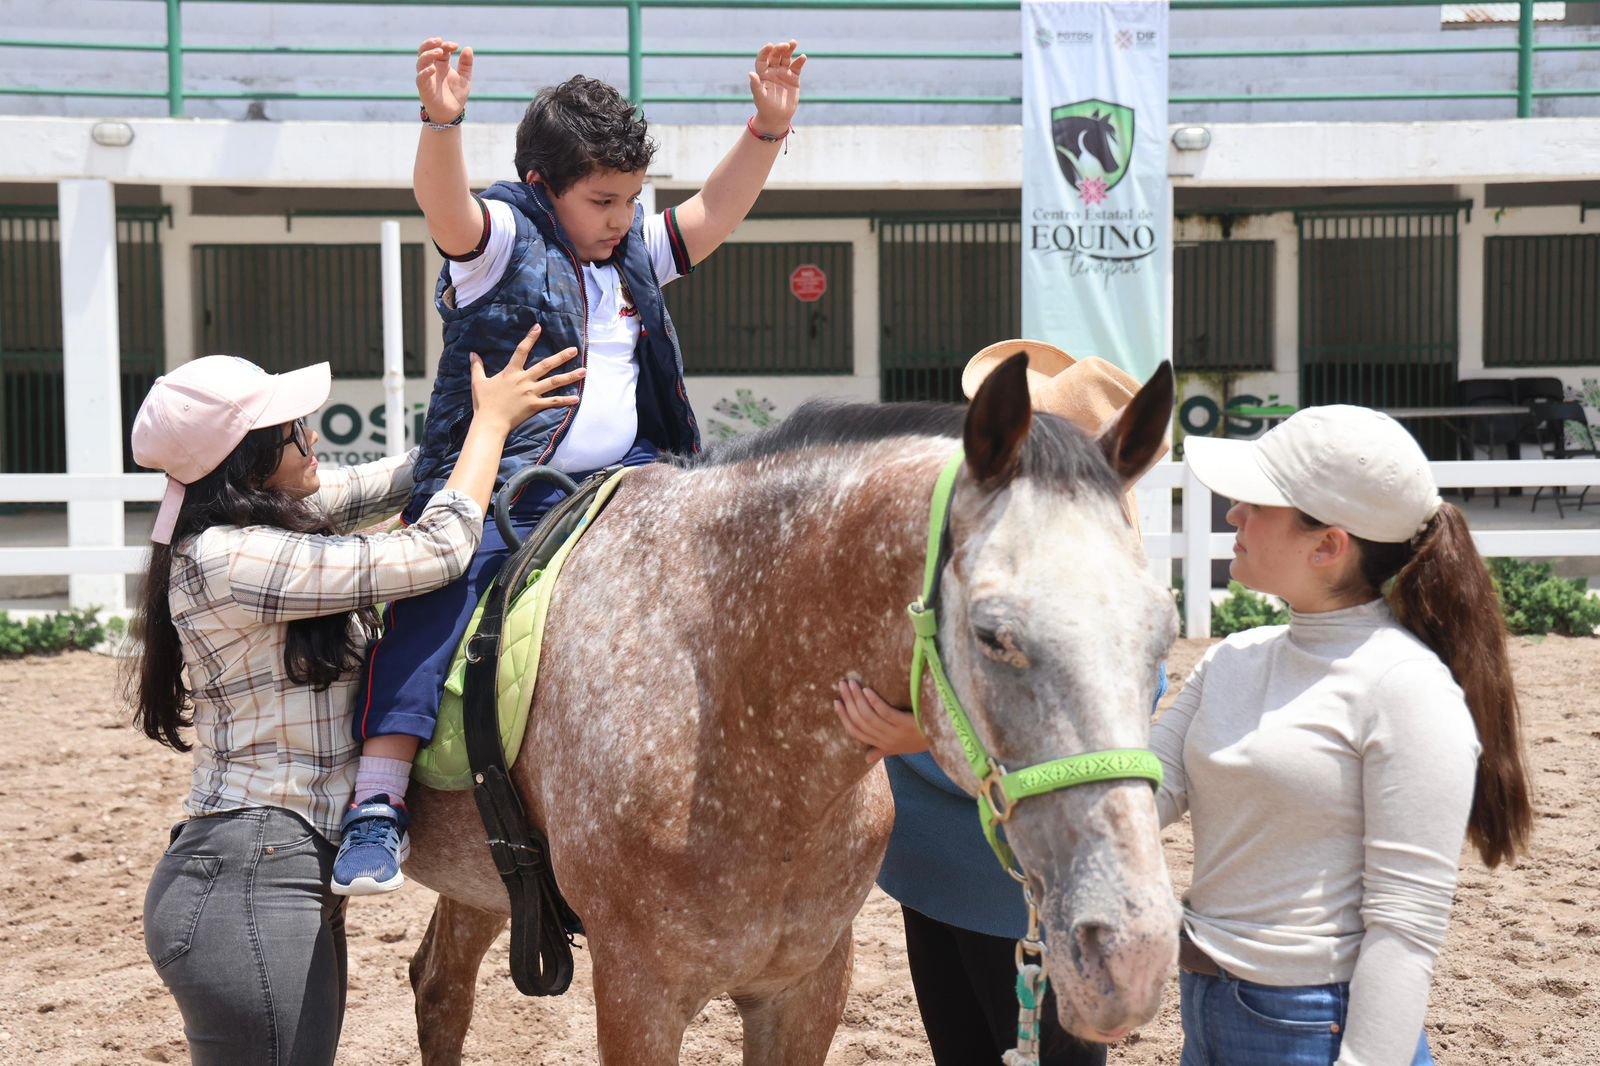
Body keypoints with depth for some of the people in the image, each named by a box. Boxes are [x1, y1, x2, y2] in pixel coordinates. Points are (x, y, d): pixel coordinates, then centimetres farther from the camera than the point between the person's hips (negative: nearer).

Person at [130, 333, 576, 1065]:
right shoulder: (227, 559, -19)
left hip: (295, 877, 10)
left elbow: (386, 483, 22)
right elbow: (436, 552, -17)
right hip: (246, 891, -10)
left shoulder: (274, 515, 7)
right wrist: (492, 420, -5)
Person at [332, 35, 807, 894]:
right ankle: (378, 801, -25)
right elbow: (444, 206, -24)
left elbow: (715, 210, 14)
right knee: (437, 601, -24)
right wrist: (442, 119, -43)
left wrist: (769, 126, 1)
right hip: (494, 488, -6)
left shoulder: (635, 252, 16)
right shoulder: (500, 241, -4)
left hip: (620, 479, 7)